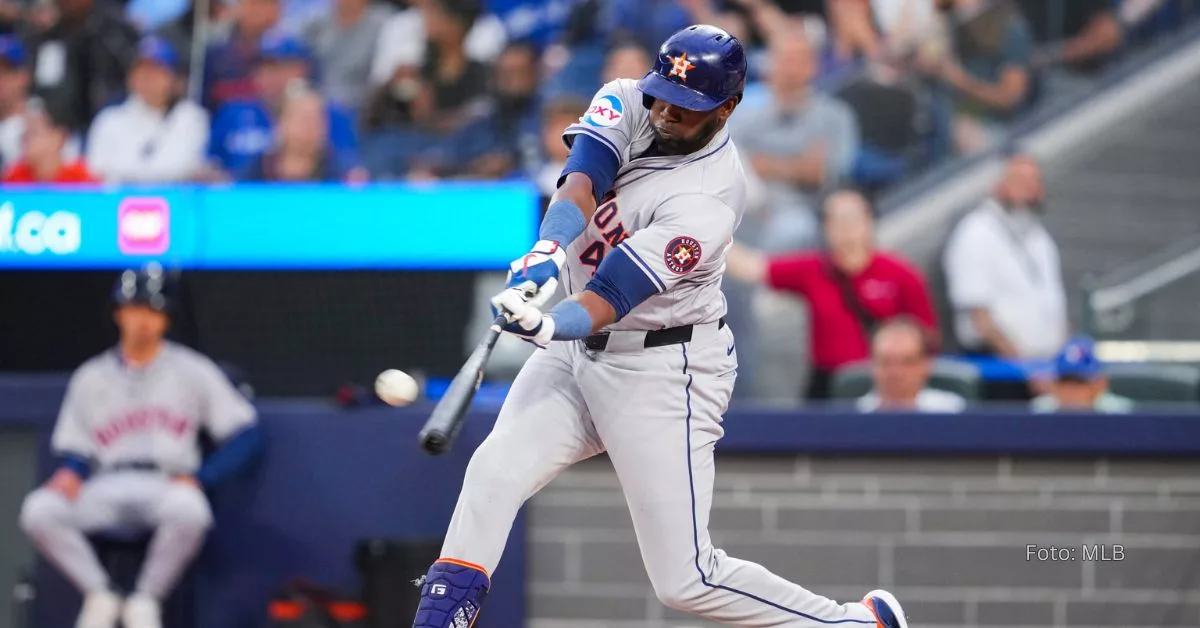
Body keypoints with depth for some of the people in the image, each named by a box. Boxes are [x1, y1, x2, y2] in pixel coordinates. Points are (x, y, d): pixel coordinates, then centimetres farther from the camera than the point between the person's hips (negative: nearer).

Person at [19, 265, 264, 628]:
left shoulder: (193, 372, 9)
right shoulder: (90, 377, 17)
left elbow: (245, 435, 3)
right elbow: (74, 448, 16)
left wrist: (197, 478, -10)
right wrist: (70, 471, -8)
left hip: (167, 485, -2)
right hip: (105, 488, 2)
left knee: (189, 510, -40)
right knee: (38, 511, -28)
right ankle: (99, 598, -10)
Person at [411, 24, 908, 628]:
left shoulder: (706, 203, -25)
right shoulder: (627, 104, -6)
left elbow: (608, 301, -31)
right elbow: (581, 182, -23)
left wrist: (548, 326, -51)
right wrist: (547, 251, -44)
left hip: (661, 372, -7)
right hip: (581, 352, 7)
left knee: (684, 579, -6)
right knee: (495, 468, -16)